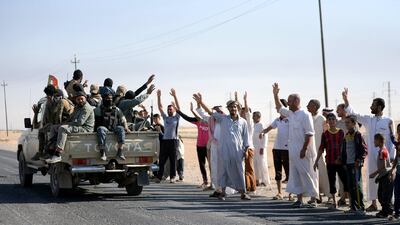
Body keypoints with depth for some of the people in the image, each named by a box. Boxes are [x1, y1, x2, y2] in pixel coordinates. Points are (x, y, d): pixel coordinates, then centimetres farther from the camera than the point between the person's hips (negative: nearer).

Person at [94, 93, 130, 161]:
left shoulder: (117, 110, 17)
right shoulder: (98, 110, 9)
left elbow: (123, 120, 16)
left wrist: (126, 127, -1)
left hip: (114, 129, 3)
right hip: (103, 127, -3)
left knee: (121, 129, -28)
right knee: (101, 129, -36)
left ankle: (120, 152, -36)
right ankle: (103, 153, -44)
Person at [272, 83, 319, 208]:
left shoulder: (305, 115, -12)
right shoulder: (290, 114, 11)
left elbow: (309, 134, -17)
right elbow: (279, 108, 28)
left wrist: (304, 149, -21)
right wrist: (275, 94, 19)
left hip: (303, 152, -8)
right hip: (293, 151, 8)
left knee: (307, 175, -4)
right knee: (295, 175, 8)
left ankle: (313, 200, 3)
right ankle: (299, 199, 13)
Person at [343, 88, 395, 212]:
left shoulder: (388, 121, -4)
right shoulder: (368, 119, 7)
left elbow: (392, 140, -3)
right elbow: (353, 114, 7)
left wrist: (392, 156, -7)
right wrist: (346, 100, -2)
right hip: (372, 155, 4)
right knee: (372, 178, 7)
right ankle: (373, 204, 16)